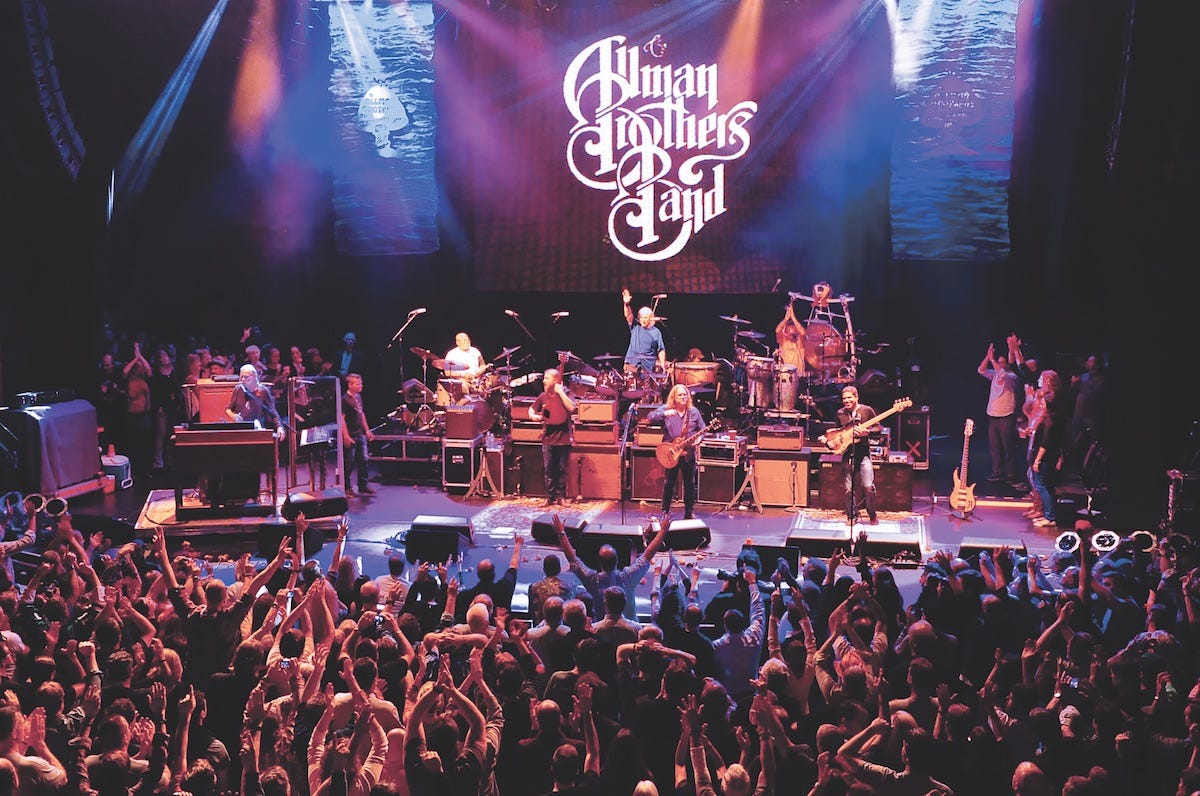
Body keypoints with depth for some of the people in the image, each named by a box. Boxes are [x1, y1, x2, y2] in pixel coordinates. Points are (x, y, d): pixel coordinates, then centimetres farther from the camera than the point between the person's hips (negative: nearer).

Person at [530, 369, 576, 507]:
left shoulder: (566, 394, -3)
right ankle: (550, 497, 12)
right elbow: (532, 409, 20)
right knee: (548, 470, 4)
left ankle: (561, 496, 14)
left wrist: (560, 392, -17)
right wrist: (533, 415, -3)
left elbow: (571, 408, -22)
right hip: (548, 439, 3)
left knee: (562, 470, 4)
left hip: (563, 439, -3)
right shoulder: (543, 396, 7)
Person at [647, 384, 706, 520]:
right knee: (669, 482, 4)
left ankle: (689, 513, 16)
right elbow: (650, 417, -13)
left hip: (688, 453, 2)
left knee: (690, 483, 6)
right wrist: (664, 414, -28)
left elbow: (702, 429, 9)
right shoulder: (666, 409, -1)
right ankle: (665, 511, 14)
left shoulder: (693, 411, 5)